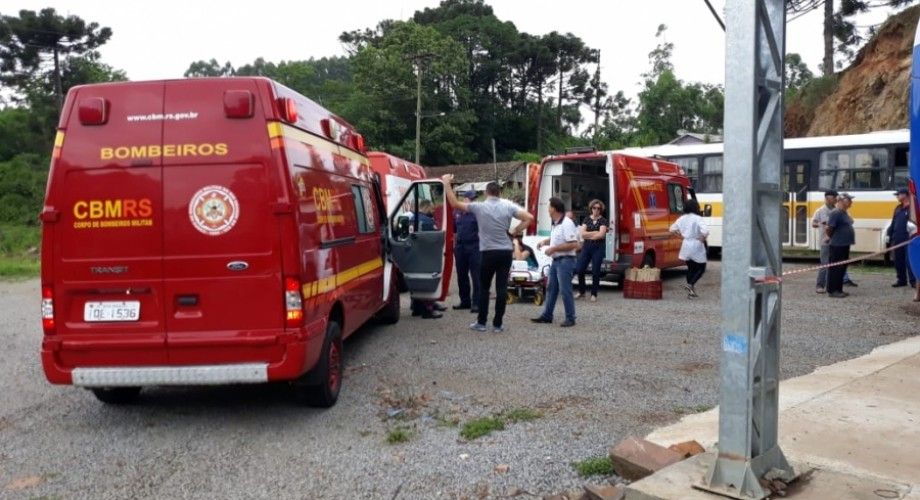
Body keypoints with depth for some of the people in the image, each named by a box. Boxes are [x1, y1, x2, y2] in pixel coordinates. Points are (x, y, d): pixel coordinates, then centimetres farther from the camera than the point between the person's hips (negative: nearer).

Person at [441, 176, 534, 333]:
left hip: (488, 252, -1)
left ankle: (481, 322, 13)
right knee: (502, 288, 2)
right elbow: (529, 218, -2)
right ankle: (497, 324, 5)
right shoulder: (509, 206, 2)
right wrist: (515, 231, 4)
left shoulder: (479, 207, -3)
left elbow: (454, 203, 1)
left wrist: (446, 184, 8)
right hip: (505, 252, 1)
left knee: (484, 288, 11)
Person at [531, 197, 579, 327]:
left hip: (565, 261, -10)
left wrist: (553, 249, -20)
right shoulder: (556, 224, 12)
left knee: (565, 291, -6)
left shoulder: (567, 224, -18)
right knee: (551, 289, 13)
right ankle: (547, 316, 21)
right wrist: (545, 242, 10)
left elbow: (573, 244, -24)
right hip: (556, 261, 10)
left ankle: (570, 318, 3)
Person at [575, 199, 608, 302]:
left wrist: (588, 235, -5)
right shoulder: (587, 219, 9)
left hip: (598, 248, -3)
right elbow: (582, 233, -2)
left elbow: (601, 235, -13)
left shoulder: (603, 220, 1)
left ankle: (594, 294, 11)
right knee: (579, 269, 0)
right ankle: (581, 291, 18)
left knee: (595, 271, 0)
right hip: (586, 247, 3)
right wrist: (596, 232, -8)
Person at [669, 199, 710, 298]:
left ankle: (691, 291, 18)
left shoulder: (682, 218, 3)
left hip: (686, 245, 6)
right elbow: (705, 231, -29)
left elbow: (672, 229, 14)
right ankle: (690, 284, -11)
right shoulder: (698, 219, -16)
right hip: (696, 246, -6)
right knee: (701, 268, 9)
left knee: (691, 268, 17)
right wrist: (702, 239, -12)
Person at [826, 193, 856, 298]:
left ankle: (838, 289, 20)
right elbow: (829, 229, -18)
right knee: (835, 268, -5)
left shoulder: (844, 213, 15)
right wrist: (833, 238, -2)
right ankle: (832, 290, 0)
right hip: (837, 246, -10)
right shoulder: (836, 213, -16)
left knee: (842, 268, 13)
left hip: (844, 245, 10)